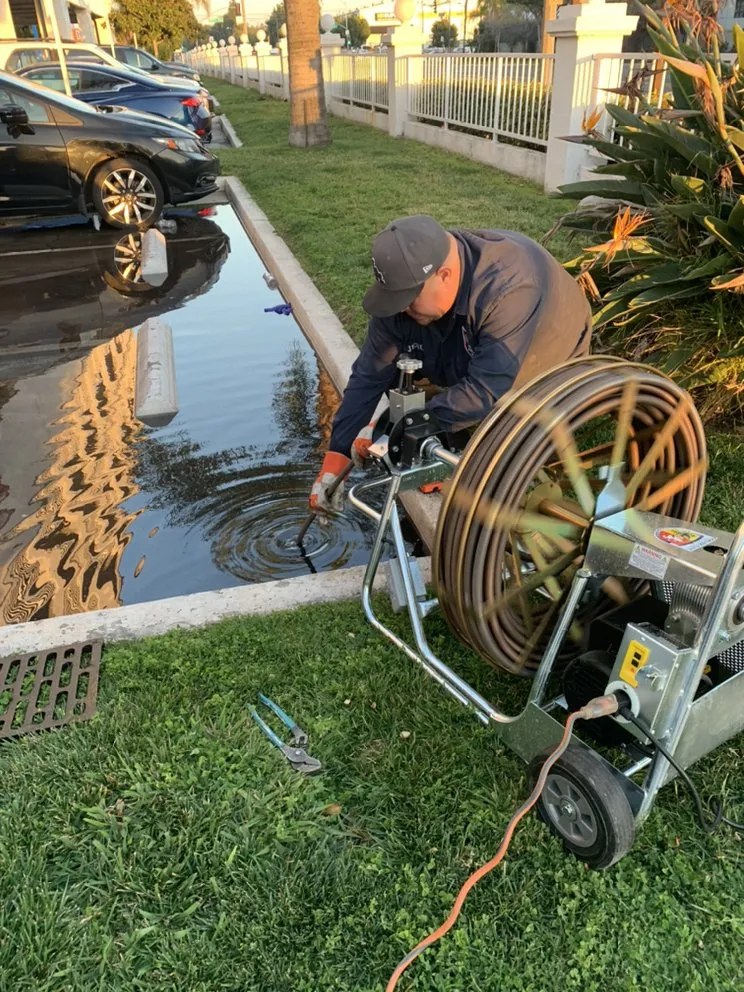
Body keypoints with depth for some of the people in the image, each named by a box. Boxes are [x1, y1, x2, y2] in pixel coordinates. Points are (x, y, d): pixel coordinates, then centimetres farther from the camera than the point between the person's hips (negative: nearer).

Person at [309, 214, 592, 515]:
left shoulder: (510, 288, -43)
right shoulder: (406, 287, -25)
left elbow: (486, 392, -44)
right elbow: (369, 376, -21)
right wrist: (336, 456, -24)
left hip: (547, 368, -5)